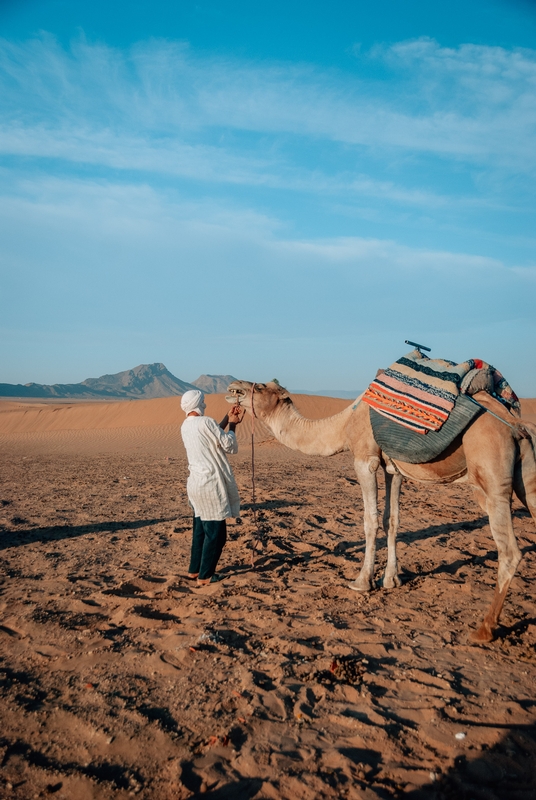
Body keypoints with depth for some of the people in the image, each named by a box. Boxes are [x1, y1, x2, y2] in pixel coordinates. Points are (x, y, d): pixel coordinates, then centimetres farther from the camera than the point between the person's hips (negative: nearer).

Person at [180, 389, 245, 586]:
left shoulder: (186, 426, 9)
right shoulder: (205, 422, -17)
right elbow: (229, 445, -10)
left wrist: (227, 418, 17)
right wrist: (232, 425, 4)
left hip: (196, 483, 9)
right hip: (210, 484, -9)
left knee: (201, 530, 20)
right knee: (216, 533, 3)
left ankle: (194, 570, 28)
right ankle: (205, 576, 9)